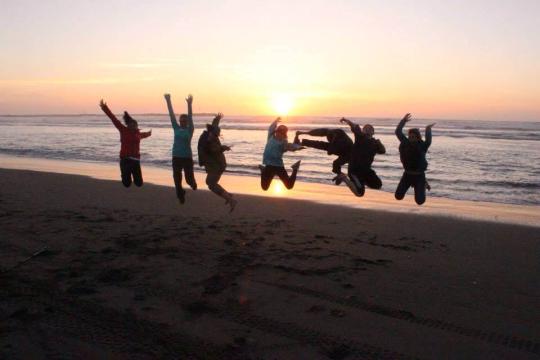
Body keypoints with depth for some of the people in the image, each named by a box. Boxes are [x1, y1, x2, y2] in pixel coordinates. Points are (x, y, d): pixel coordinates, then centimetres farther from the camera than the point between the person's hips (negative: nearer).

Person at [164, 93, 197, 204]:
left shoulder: (190, 130, -3)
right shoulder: (176, 128, 5)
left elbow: (190, 117, -15)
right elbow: (172, 115, 2)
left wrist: (189, 104, -27)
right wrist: (168, 101, -1)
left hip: (187, 157, -3)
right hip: (176, 157, 3)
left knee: (189, 179, 5)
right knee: (177, 179, 2)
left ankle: (193, 183, 42)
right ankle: (180, 196, 21)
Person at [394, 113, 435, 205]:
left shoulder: (422, 146, -12)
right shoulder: (405, 143, -2)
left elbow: (428, 141, -33)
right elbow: (398, 132, -1)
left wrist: (428, 130, -40)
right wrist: (403, 121, -8)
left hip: (419, 175, -4)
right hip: (407, 174, 4)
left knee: (419, 201, -3)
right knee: (398, 196, 5)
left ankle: (423, 185, 33)